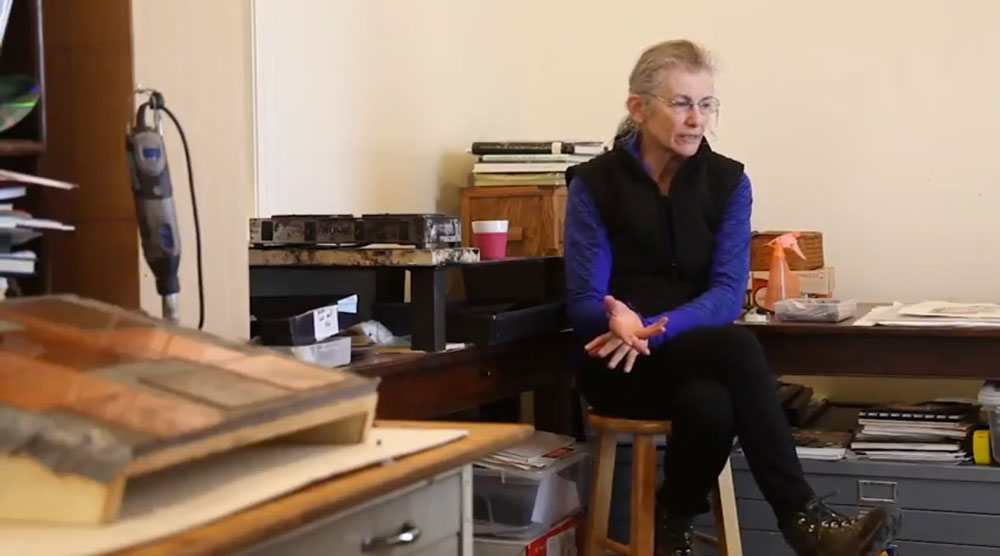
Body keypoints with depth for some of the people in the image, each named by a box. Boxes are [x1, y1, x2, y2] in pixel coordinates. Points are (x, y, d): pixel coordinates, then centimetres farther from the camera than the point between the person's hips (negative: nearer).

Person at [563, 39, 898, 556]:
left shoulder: (728, 181, 3)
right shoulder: (595, 183, -4)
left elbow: (728, 293, -9)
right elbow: (583, 301, -10)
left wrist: (655, 329, -27)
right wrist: (620, 323, -35)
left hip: (697, 358, 3)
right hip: (618, 366, -2)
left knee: (710, 406, -37)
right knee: (737, 345, -33)